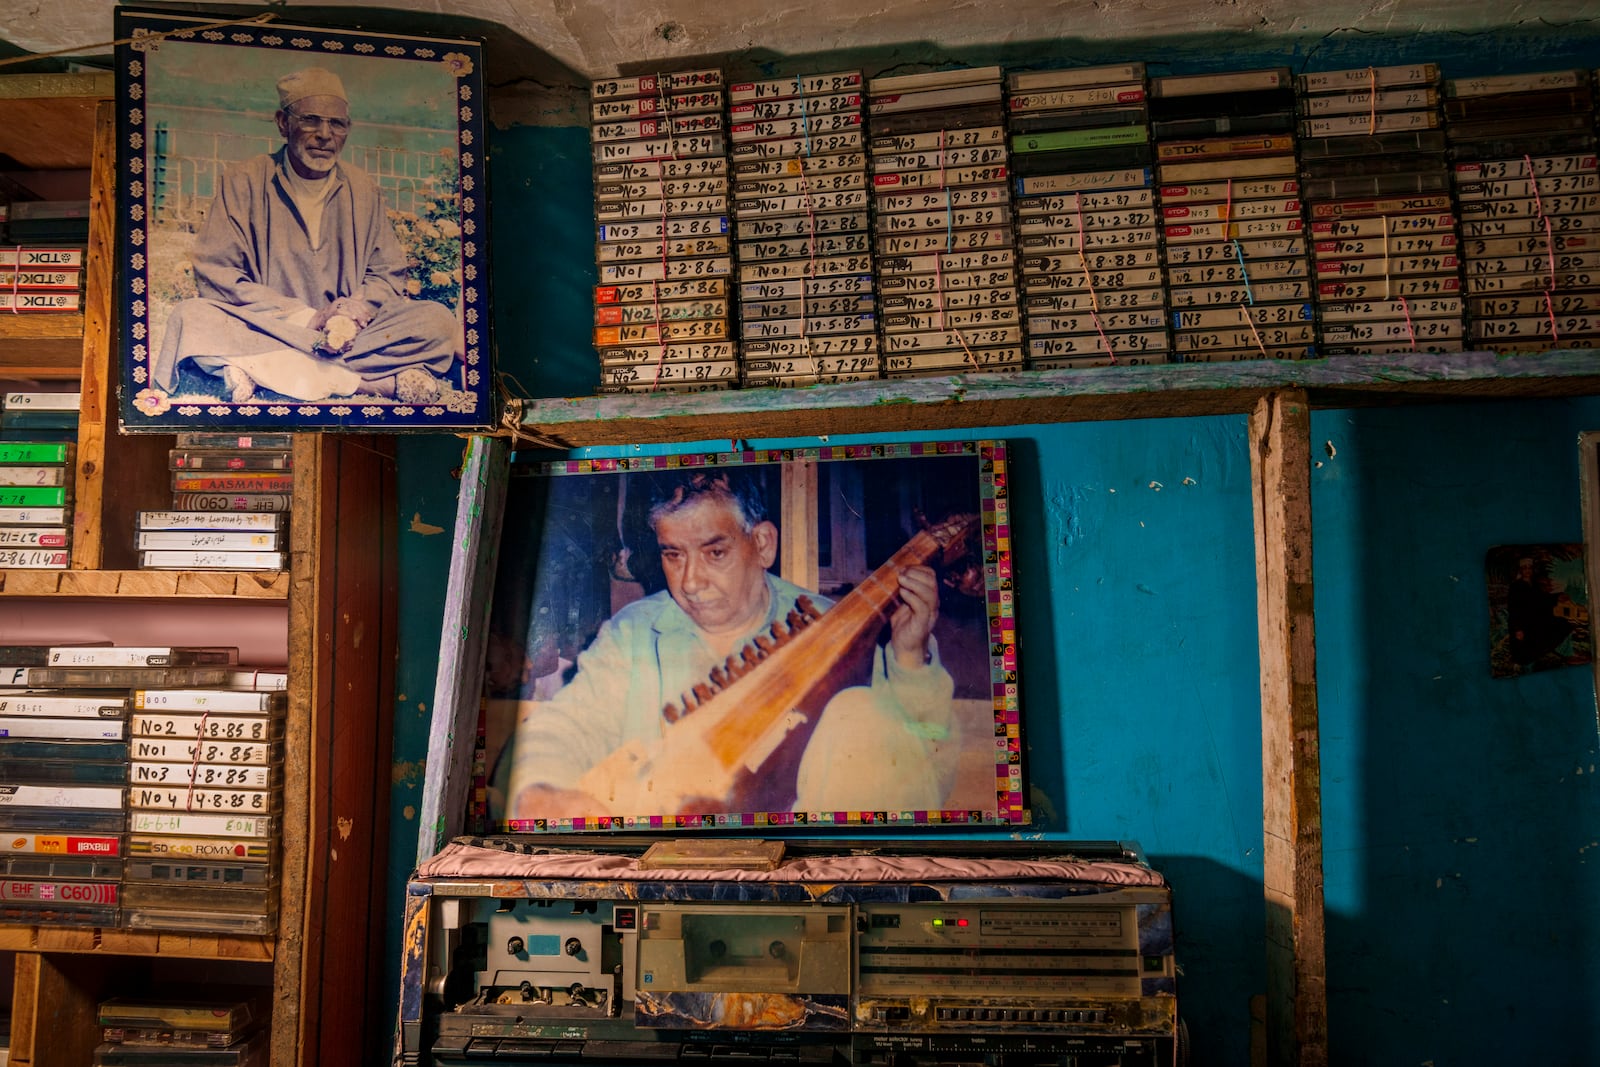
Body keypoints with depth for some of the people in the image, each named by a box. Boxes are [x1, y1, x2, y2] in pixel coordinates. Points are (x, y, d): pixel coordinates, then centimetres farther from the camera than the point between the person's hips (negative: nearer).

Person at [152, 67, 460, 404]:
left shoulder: (363, 190, 10)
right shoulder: (244, 181, 1)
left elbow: (388, 275, 11)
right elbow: (214, 274, -5)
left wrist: (355, 310, -14)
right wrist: (308, 319, -16)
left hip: (349, 334, 2)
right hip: (264, 328, -2)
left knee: (440, 321, -22)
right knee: (191, 318, -32)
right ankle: (376, 382, -34)